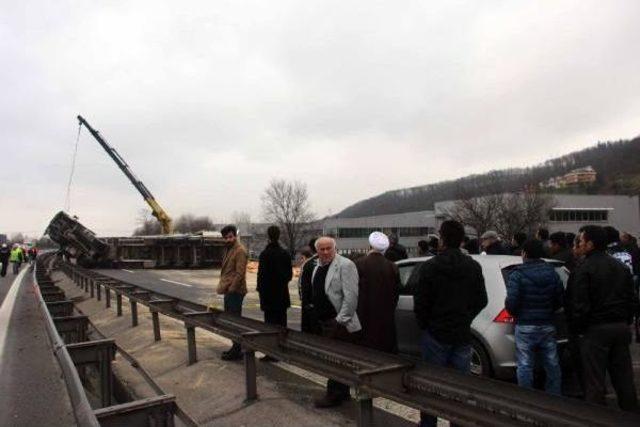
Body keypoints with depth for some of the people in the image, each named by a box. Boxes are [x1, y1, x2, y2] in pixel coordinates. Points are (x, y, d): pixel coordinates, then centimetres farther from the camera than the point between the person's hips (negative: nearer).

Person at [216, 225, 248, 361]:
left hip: (235, 291, -10)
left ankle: (236, 351, 4)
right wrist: (223, 286, 14)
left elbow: (240, 273, -19)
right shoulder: (229, 250, 17)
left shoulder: (240, 251, -13)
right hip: (229, 290, 10)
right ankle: (235, 348, 25)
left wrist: (231, 288, -19)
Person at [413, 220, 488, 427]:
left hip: (436, 334, -3)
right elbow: (481, 301, 6)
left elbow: (420, 303, -10)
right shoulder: (474, 267, 1)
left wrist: (424, 325, 6)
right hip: (463, 334, 3)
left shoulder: (429, 267, -12)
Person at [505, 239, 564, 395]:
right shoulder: (552, 273, 4)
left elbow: (511, 301, -18)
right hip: (547, 325, 5)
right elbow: (560, 299, 4)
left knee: (524, 366, 3)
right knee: (552, 364, 16)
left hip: (525, 326, -5)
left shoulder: (517, 274, -12)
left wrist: (515, 313, 3)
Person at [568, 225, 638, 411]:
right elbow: (631, 300, 17)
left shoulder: (585, 269, -14)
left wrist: (576, 327, -4)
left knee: (594, 381, 1)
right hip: (621, 327, 7)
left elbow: (579, 304, -16)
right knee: (623, 377, 17)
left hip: (596, 329, -7)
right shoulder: (621, 267, 11)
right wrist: (625, 322, 23)